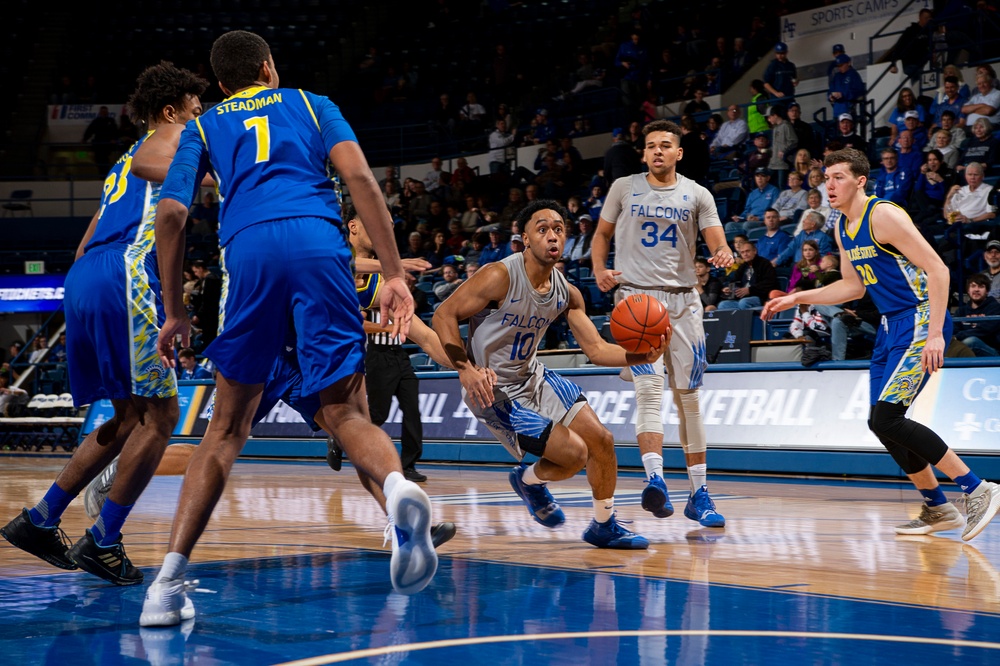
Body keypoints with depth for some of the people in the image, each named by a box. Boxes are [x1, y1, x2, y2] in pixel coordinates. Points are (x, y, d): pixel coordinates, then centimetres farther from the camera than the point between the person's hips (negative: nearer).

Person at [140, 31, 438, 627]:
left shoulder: (203, 127, 28)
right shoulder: (313, 104, 27)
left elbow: (171, 213, 12)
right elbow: (360, 177, 8)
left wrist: (174, 314, 17)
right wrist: (394, 275, 3)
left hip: (248, 248, 1)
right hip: (319, 242, 0)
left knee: (229, 426, 12)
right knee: (348, 413, 2)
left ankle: (170, 580, 1)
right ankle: (397, 487, -34)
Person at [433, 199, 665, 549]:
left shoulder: (567, 293, -2)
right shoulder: (500, 276, -22)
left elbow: (596, 349, 0)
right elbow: (444, 315, -18)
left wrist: (640, 357, -19)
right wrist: (465, 368, -29)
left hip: (533, 377, 8)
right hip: (493, 389, -7)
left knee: (602, 442, 5)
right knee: (574, 454, -14)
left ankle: (604, 526, 25)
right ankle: (529, 481, 20)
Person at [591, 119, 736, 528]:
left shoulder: (697, 195, 7)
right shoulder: (624, 188, 7)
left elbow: (717, 242, -2)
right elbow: (602, 234, 15)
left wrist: (724, 255, -26)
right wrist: (599, 271, -4)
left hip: (683, 299, 2)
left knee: (688, 395, 6)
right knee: (649, 387, -20)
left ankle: (699, 494, 12)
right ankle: (655, 481, -32)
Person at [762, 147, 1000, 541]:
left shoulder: (883, 215, -15)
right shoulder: (843, 228, 12)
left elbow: (937, 269, -19)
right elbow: (853, 287, 24)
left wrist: (935, 334, -25)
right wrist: (796, 299, 18)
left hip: (921, 322, -9)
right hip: (891, 327, 9)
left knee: (886, 419, -18)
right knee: (883, 424, 8)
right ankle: (937, 509, 21)